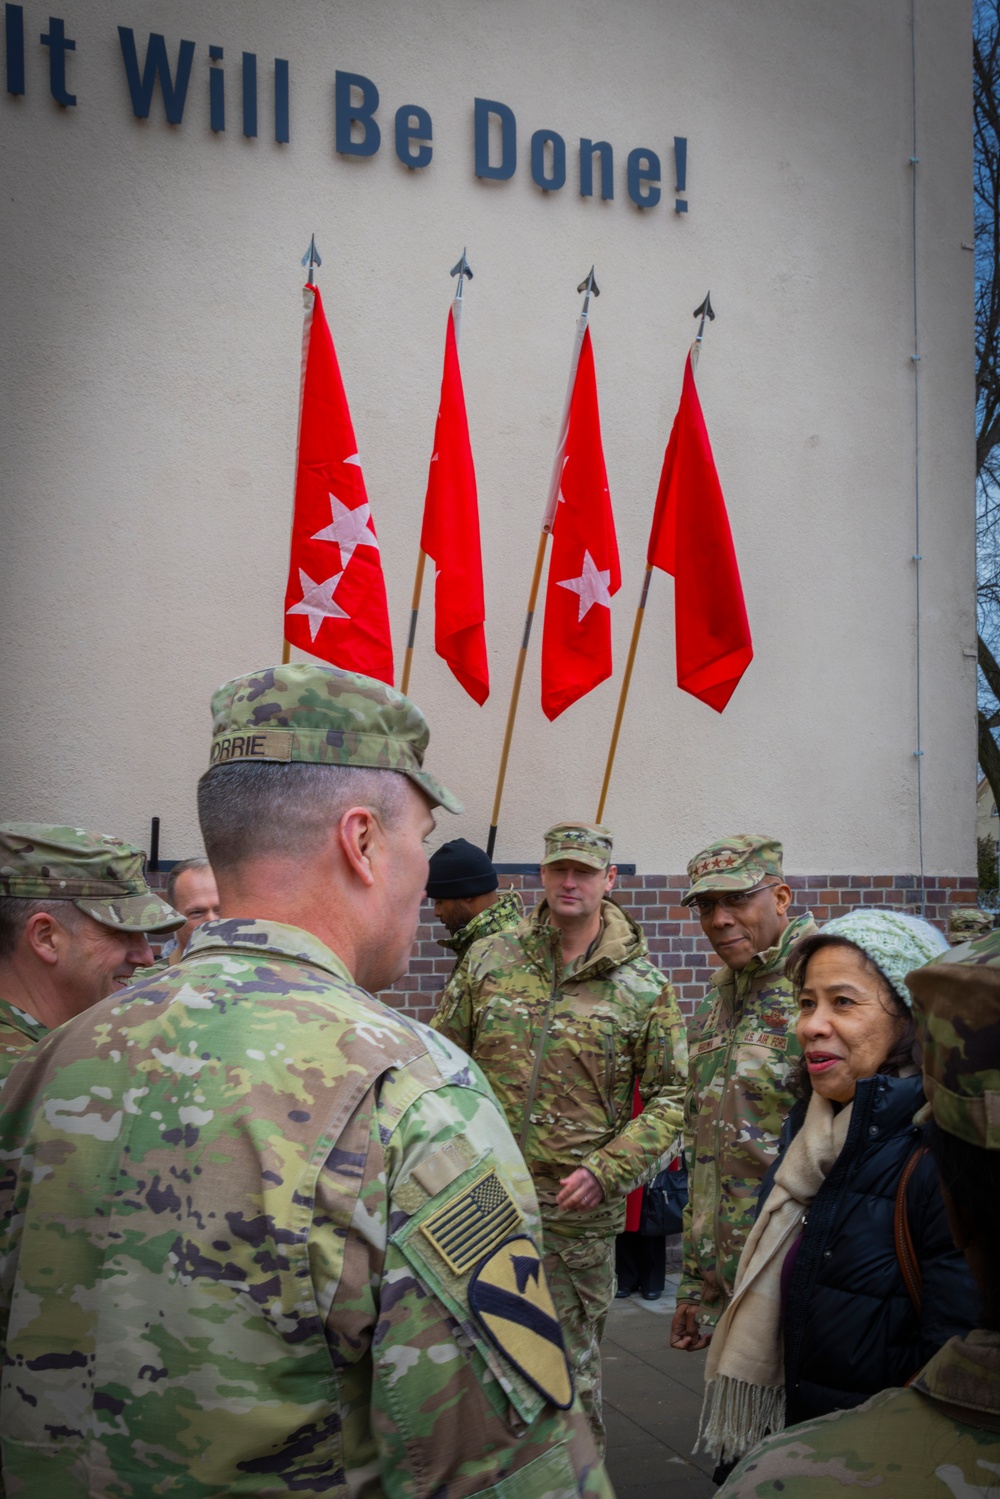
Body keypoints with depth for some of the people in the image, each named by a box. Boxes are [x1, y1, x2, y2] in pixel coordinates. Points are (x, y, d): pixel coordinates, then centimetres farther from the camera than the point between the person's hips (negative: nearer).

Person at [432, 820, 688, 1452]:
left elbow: (670, 1096, -1)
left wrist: (607, 1169, -13)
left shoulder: (645, 985, -2)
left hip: (576, 1213, -2)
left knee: (571, 1368, 10)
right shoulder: (488, 960, 2)